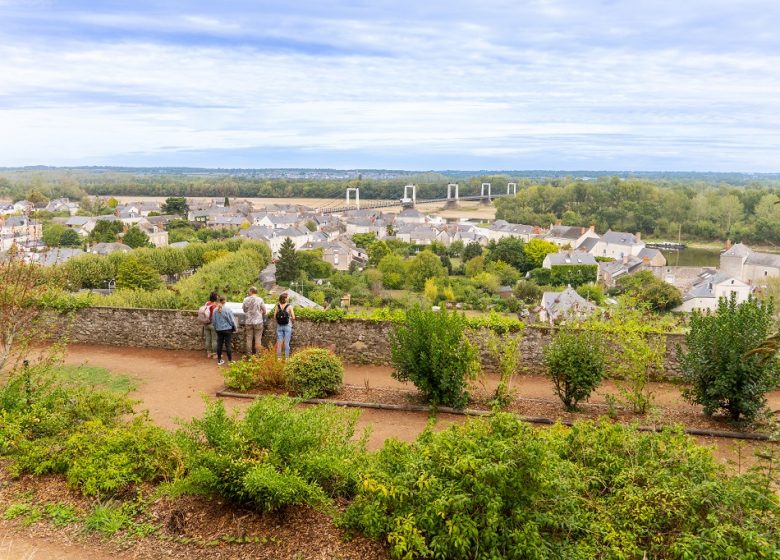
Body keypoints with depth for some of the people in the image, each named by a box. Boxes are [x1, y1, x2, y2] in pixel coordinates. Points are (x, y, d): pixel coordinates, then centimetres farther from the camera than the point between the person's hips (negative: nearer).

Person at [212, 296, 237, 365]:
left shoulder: (215, 310, -1)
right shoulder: (227, 309, -14)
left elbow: (213, 321, 8)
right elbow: (232, 320, -10)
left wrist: (216, 328, 22)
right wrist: (234, 328, 5)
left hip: (219, 329, 4)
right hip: (227, 329, -4)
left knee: (219, 344, 11)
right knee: (228, 345, 1)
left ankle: (219, 360, 18)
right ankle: (230, 360, 4)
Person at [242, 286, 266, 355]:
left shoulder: (246, 299, -3)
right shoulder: (260, 299, -8)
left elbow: (244, 309, 9)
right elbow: (264, 310, -2)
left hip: (248, 322, 2)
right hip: (258, 321, -2)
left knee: (249, 338, 10)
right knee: (258, 338, 4)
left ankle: (249, 354, 14)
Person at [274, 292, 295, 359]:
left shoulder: (277, 306, -2)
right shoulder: (289, 306, -10)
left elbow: (274, 317, 0)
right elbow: (293, 317, -10)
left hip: (279, 326, 3)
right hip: (287, 326, -3)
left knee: (279, 343, 8)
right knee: (286, 343, 4)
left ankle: (278, 357, 12)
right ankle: (286, 357, 7)